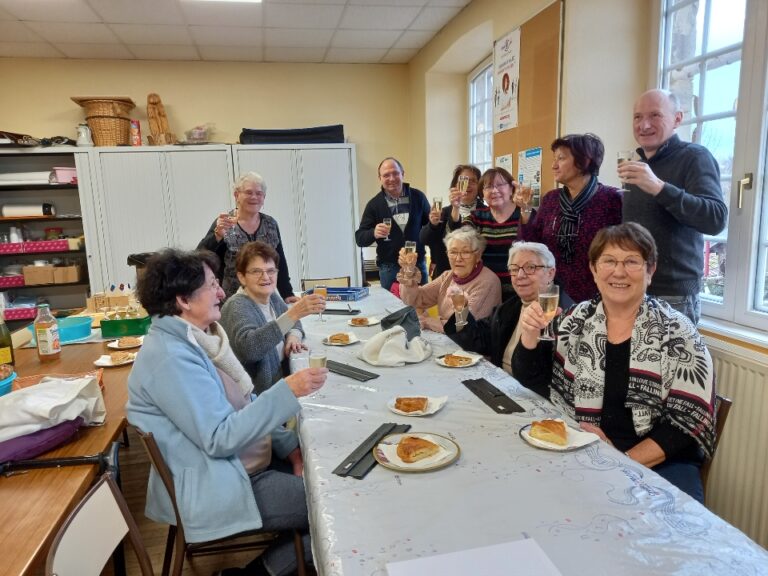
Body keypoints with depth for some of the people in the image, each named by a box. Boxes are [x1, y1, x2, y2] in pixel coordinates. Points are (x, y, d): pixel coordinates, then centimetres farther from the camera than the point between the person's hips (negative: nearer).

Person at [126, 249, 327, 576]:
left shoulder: (195, 338, 5)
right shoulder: (170, 356, -25)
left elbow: (242, 403, 10)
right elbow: (219, 438, -27)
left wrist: (289, 446, 1)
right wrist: (287, 391, -30)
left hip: (236, 467, 9)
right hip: (210, 491, -9)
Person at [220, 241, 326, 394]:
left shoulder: (271, 297, 5)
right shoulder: (237, 306, -17)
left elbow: (294, 323, 21)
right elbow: (249, 348, -35)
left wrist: (293, 335, -3)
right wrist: (293, 313, -42)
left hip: (281, 384, 8)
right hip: (255, 396, -7)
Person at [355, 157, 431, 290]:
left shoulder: (418, 197, 1)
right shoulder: (374, 204, -1)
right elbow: (359, 238, -3)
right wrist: (374, 233, -25)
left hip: (418, 265, 1)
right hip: (389, 268, -1)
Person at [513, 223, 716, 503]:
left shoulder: (677, 333, -6)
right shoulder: (576, 320, 2)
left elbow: (691, 419, -8)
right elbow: (533, 382, 5)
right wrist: (530, 334, -13)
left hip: (661, 462, -1)